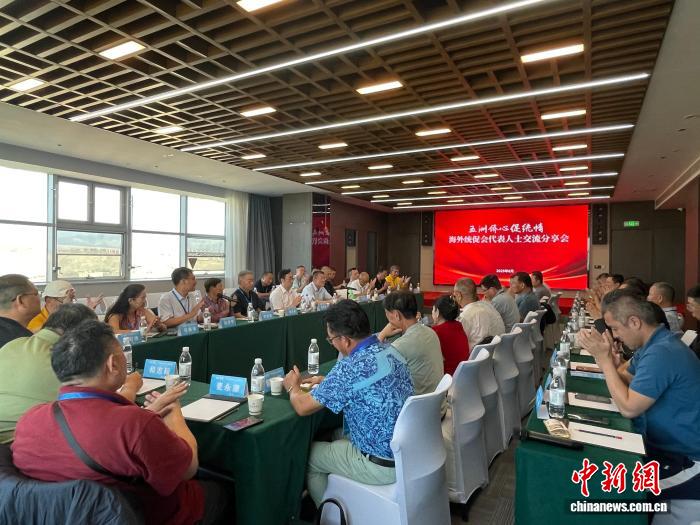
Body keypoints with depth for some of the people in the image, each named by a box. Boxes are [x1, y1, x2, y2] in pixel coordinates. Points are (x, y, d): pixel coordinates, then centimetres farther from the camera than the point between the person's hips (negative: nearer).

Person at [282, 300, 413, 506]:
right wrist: (327, 382, 15)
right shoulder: (390, 350, -3)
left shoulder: (350, 368, -27)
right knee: (336, 435, 26)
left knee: (308, 454, 13)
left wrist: (293, 387, 5)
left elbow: (303, 407, -15)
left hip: (383, 466, -7)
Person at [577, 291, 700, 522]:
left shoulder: (662, 353, -28)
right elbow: (623, 378, 11)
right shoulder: (654, 343, 4)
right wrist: (605, 355, -9)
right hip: (665, 443, 9)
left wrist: (603, 357, -22)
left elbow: (628, 407, -24)